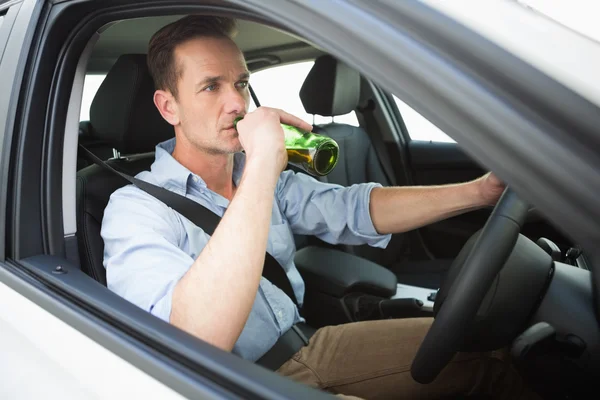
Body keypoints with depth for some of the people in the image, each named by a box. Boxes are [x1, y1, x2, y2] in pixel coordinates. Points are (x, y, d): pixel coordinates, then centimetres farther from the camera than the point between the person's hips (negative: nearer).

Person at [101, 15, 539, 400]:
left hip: (303, 342, 7)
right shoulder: (136, 209, -19)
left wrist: (478, 191, -11)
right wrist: (261, 168, -37)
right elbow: (200, 338, -36)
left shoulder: (259, 175, 5)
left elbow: (353, 210, 0)